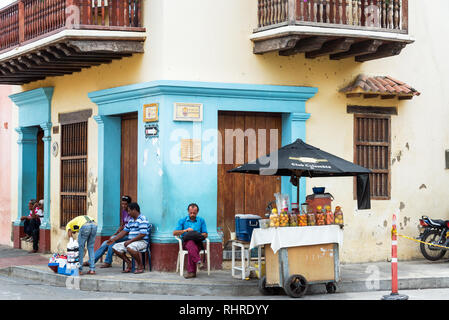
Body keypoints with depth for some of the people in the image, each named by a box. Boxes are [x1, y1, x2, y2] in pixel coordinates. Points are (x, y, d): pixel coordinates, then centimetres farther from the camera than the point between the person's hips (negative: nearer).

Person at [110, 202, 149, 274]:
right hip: (130, 242, 9)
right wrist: (114, 239, 12)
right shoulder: (131, 220, 17)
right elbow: (124, 231, 20)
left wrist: (130, 241, -21)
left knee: (130, 248, -38)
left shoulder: (142, 219, -12)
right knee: (115, 247, -2)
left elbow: (143, 234, -21)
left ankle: (140, 265, -17)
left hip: (141, 242, -9)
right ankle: (129, 263, 5)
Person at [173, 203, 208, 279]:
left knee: (191, 249, -36)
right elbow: (174, 233, 6)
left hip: (197, 242, 0)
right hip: (185, 243, 0)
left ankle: (191, 272, -40)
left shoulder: (201, 220, 16)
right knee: (191, 243, -38)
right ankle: (198, 261, -54)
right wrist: (185, 230, -8)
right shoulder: (182, 220, 14)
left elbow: (205, 234, 12)